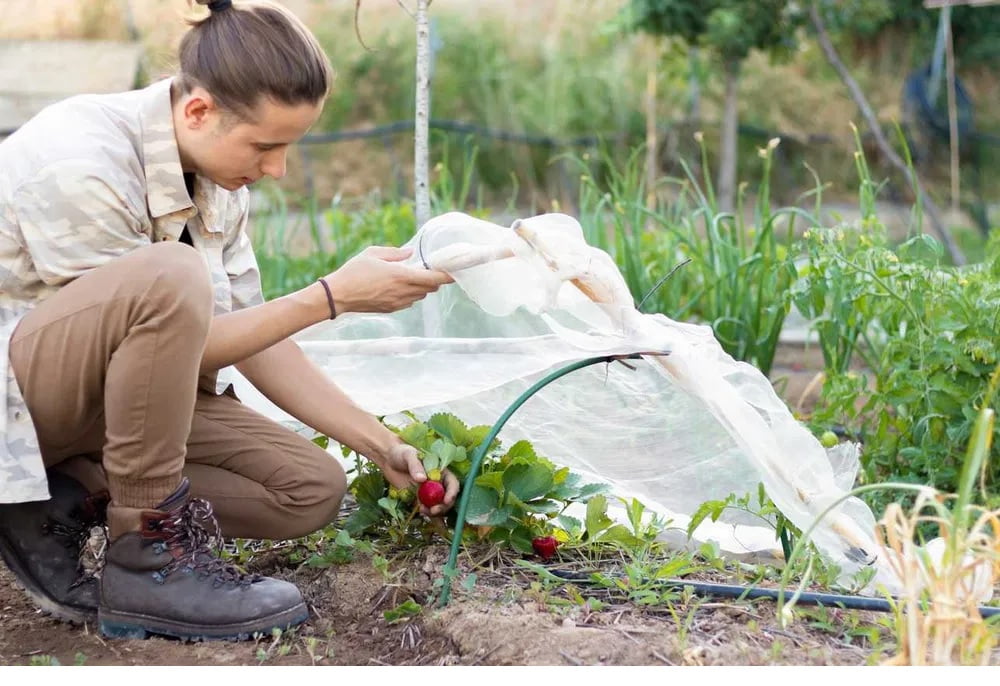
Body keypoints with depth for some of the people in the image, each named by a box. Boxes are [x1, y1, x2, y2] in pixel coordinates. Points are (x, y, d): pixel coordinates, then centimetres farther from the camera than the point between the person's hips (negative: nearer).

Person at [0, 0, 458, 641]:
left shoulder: (216, 171, -3)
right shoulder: (80, 163, -27)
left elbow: (249, 335, 2)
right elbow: (180, 332, -23)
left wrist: (383, 445, 0)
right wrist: (334, 295, -25)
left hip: (111, 395, 8)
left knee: (314, 489, -6)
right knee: (172, 277, -36)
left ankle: (71, 503, -3)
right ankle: (149, 559, -23)